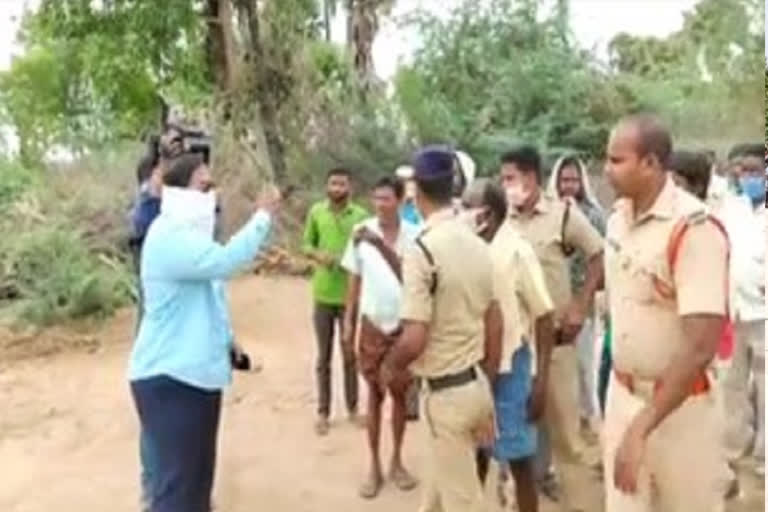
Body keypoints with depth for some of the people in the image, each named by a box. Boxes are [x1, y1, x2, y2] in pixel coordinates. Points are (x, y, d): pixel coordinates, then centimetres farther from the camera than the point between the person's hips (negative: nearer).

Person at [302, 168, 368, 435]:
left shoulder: (361, 215, -4)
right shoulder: (316, 212, 0)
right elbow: (307, 245, 7)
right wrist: (318, 255, -14)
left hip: (351, 295, -1)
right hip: (323, 295, 1)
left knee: (351, 354, 11)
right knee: (324, 356, 10)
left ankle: (352, 408, 26)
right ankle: (323, 412, 20)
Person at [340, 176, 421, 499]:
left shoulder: (413, 235, -10)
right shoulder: (361, 232, -7)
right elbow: (355, 281, 0)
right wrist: (348, 324, 0)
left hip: (404, 325, 0)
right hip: (372, 324, 0)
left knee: (400, 394, 13)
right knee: (375, 395, 10)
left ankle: (397, 461, 29)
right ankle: (374, 466, 22)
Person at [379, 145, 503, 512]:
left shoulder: (422, 250, -21)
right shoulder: (477, 244, 3)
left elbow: (414, 340, -24)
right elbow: (495, 324, 8)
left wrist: (389, 367, -2)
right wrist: (487, 387, 17)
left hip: (446, 392, -8)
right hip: (477, 384, 8)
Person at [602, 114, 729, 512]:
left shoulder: (694, 228, -22)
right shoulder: (617, 219, 0)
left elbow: (701, 347, -26)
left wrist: (643, 426, -27)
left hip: (679, 407, -6)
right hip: (622, 394, 6)